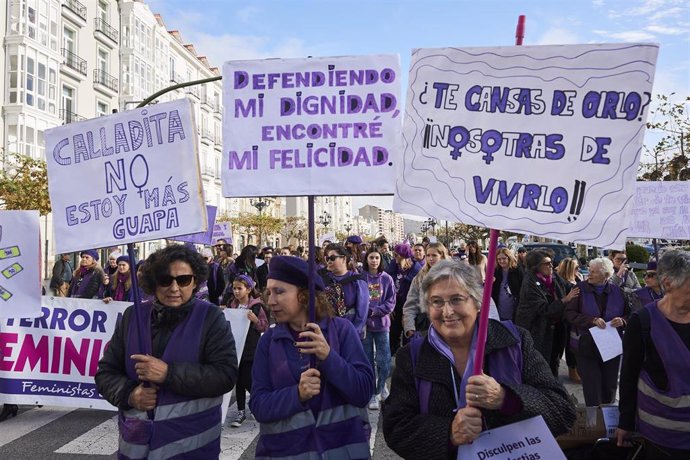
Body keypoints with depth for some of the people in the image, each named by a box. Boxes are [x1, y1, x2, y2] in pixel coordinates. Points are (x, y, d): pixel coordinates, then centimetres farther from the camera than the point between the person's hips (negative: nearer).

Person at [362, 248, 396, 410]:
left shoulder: (387, 278, 1)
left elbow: (391, 302, 0)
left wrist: (375, 311, -13)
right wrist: (365, 312, -18)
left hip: (382, 324, 1)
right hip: (364, 324, -1)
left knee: (384, 361, 4)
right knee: (368, 361, 5)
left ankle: (381, 387, 29)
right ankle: (372, 395, 16)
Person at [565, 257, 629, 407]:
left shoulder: (617, 291, 3)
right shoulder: (580, 289, -5)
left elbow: (628, 314, 10)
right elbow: (569, 314, -10)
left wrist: (622, 320, -13)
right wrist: (592, 320, -23)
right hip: (586, 346, -3)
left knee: (610, 385, 13)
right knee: (592, 386, 0)